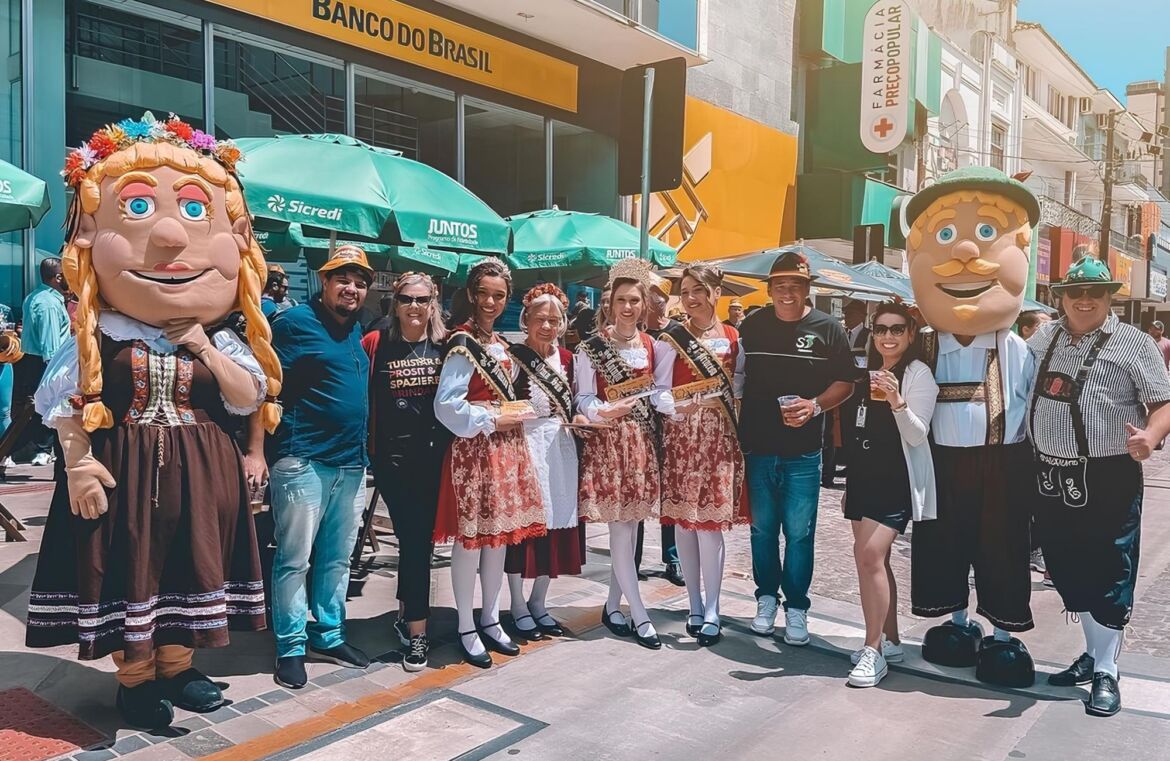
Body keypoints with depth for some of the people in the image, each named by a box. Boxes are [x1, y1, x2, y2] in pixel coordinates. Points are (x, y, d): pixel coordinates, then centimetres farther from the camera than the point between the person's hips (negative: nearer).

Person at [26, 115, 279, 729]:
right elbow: (65, 407, -6)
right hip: (123, 469, -3)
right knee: (128, 570, 6)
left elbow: (252, 399, -6)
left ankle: (176, 665, 31)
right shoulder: (98, 339, -7)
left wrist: (207, 350, -15)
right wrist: (78, 464, -16)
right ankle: (133, 676, 23)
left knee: (187, 567, 12)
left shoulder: (218, 342, 1)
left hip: (199, 472, 3)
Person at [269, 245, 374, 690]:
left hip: (351, 464, 7)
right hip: (303, 462, -7)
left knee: (338, 558, 15)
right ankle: (291, 648, 13)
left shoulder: (357, 332, 16)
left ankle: (329, 636, 27)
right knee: (294, 559, 2)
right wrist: (261, 449, -17)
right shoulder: (295, 323, -6)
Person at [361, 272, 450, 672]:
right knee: (414, 538, -3)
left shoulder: (447, 346, 4)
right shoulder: (375, 343, 1)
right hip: (393, 456, -2)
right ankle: (417, 630, 6)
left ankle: (406, 614, 31)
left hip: (436, 455, 2)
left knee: (422, 537, 11)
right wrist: (367, 444, -5)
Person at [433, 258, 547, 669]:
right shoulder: (462, 343, -10)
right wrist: (492, 421, -14)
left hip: (506, 448, 8)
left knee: (500, 535, 12)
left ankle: (490, 620, 25)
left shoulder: (501, 344, 14)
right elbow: (446, 405, -17)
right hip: (473, 450, -8)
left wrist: (516, 414, 8)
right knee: (471, 538, -1)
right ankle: (467, 629, 12)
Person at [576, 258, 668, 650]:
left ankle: (613, 606, 22)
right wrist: (603, 411, -25)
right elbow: (584, 399, -5)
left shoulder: (653, 346, 9)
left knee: (631, 527, 8)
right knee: (620, 529, -5)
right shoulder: (591, 347, -2)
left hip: (642, 442, 4)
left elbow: (660, 392, 7)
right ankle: (640, 616, 2)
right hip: (607, 441, -4)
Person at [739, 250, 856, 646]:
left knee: (799, 533, 3)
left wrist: (816, 405, -15)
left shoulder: (827, 328, 0)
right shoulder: (752, 326, 5)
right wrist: (736, 435, 4)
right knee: (762, 529, 12)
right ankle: (766, 599, 27)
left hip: (802, 452, -2)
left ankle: (796, 608, 17)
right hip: (757, 447, 2)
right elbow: (736, 379, 10)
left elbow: (845, 382, 3)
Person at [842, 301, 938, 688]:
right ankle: (890, 641, 24)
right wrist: (850, 483, 19)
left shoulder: (918, 373, -8)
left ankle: (874, 649, -8)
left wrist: (897, 401, -32)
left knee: (869, 555, -18)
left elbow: (917, 435, -15)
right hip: (865, 476, 8)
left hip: (898, 479, -8)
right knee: (875, 559, 11)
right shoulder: (868, 372, 14)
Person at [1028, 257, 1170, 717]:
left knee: (1108, 575, 2)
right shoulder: (1042, 339, 9)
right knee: (1069, 572, 15)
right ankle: (1092, 653, 33)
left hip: (1109, 479, -5)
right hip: (1053, 478, 5)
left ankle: (1106, 672, 16)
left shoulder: (1133, 344, -5)